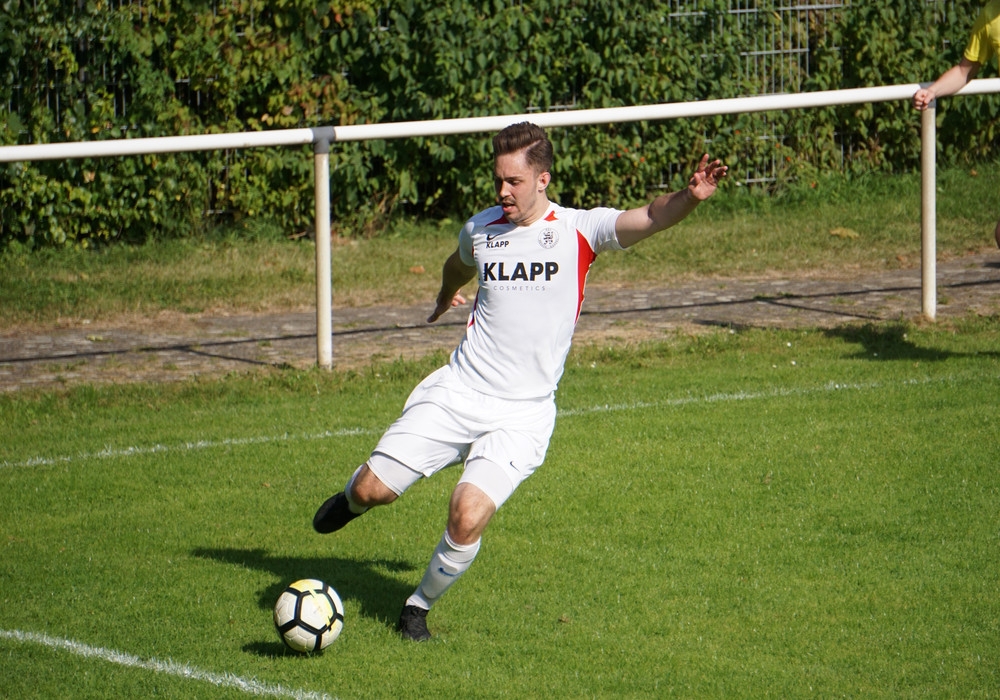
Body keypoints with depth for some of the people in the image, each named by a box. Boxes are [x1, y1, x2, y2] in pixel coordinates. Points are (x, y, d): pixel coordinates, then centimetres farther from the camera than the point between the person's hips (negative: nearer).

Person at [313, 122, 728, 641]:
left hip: (522, 414, -3)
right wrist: (444, 300, 52)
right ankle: (353, 498, 36)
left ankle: (420, 605, 7)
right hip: (455, 393, 3)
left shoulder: (577, 230, -6)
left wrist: (689, 198, -44)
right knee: (374, 489, -3)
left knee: (468, 517, -21)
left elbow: (648, 218, -23)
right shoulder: (480, 229, 6)